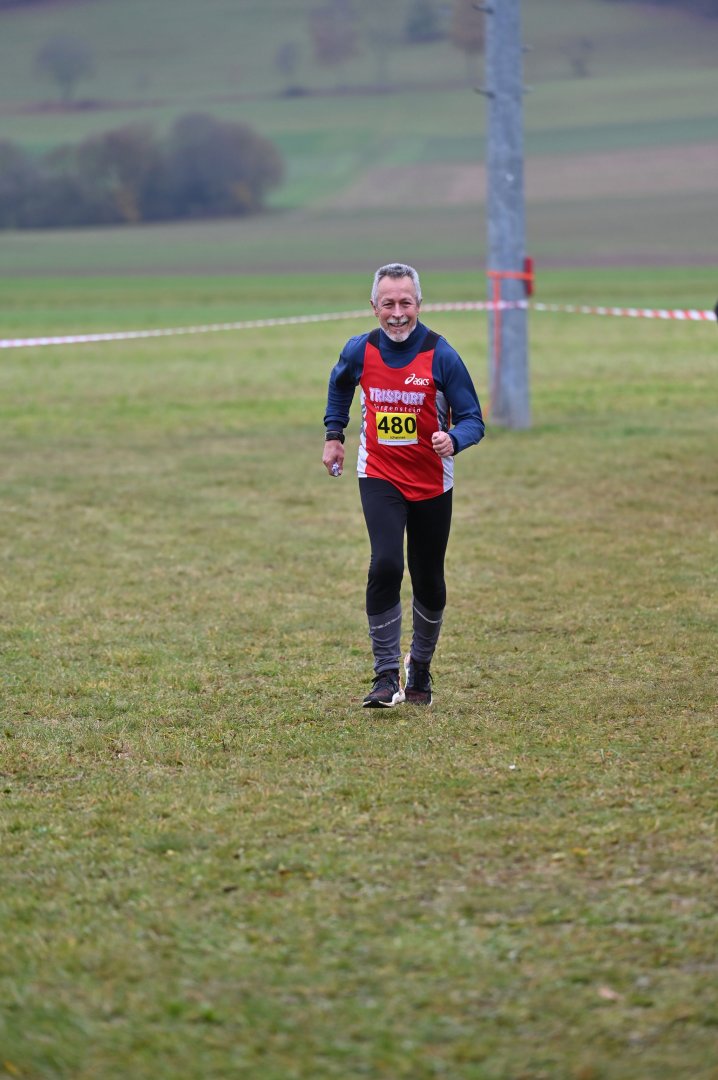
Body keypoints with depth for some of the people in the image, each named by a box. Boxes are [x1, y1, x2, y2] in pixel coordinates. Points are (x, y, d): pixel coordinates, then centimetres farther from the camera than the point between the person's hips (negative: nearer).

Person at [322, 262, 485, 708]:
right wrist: (334, 434, 16)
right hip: (380, 476, 0)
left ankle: (420, 669, 34)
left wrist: (453, 440, -34)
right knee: (386, 566, -20)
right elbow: (340, 385, 18)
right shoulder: (360, 351, -7)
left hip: (432, 483, 0)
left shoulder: (441, 356, -15)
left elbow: (472, 420, -14)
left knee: (429, 583, 8)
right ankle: (386, 678, -15)